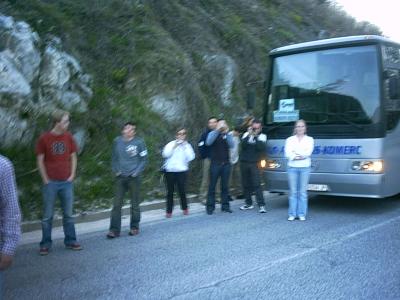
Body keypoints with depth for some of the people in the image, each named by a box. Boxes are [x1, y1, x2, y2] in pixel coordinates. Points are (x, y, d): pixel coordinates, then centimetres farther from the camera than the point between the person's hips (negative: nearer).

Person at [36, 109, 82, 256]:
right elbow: (40, 160, -2)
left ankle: (70, 241, 17)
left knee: (68, 214, 9)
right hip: (51, 183, -3)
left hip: (66, 182, 3)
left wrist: (72, 175, 1)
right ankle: (45, 244, 12)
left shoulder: (69, 137, 4)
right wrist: (46, 180, -6)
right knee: (48, 216, 4)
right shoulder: (44, 138, -5)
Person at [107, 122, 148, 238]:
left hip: (134, 177, -2)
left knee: (135, 204, 8)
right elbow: (114, 158, 12)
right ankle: (114, 229, 3)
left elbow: (144, 159, -1)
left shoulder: (139, 142, -4)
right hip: (120, 177, 2)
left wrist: (137, 172, -10)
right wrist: (116, 170, 1)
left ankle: (134, 227, 20)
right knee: (117, 204, -1)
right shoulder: (117, 141, 4)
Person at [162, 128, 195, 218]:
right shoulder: (171, 144, 9)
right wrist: (174, 146, -9)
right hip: (170, 171, 0)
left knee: (181, 190, -6)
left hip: (182, 171, 0)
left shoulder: (187, 146, 11)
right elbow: (165, 154, -6)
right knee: (170, 191, 1)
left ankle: (185, 208, 14)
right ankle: (169, 211, 7)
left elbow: (191, 157, -4)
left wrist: (185, 147, -5)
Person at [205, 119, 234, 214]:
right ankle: (210, 206, 2)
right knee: (212, 186, -2)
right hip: (215, 163, -3)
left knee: (225, 186, 5)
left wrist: (226, 133, -15)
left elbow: (231, 145, -6)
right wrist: (217, 130, -21)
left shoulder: (228, 135, 11)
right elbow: (208, 142, -18)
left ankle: (225, 205, 10)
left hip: (226, 163, 3)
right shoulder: (213, 134, 3)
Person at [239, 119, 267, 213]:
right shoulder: (247, 134, 10)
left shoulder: (262, 136, 4)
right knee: (246, 184, 8)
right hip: (244, 162, 3)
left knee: (256, 184, -12)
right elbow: (243, 144, -7)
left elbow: (261, 147, -13)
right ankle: (248, 203, 19)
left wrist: (256, 136, -14)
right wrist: (249, 135, -14)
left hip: (254, 163, -3)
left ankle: (261, 205, -12)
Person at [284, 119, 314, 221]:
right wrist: (297, 156, -13)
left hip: (305, 167, -1)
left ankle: (302, 214, 5)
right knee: (293, 191, 0)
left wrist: (295, 153, -6)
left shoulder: (309, 139, 11)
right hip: (292, 167, 1)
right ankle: (292, 214, 5)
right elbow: (287, 153, -2)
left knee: (302, 192, -1)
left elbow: (308, 152, -5)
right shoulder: (290, 139, 13)